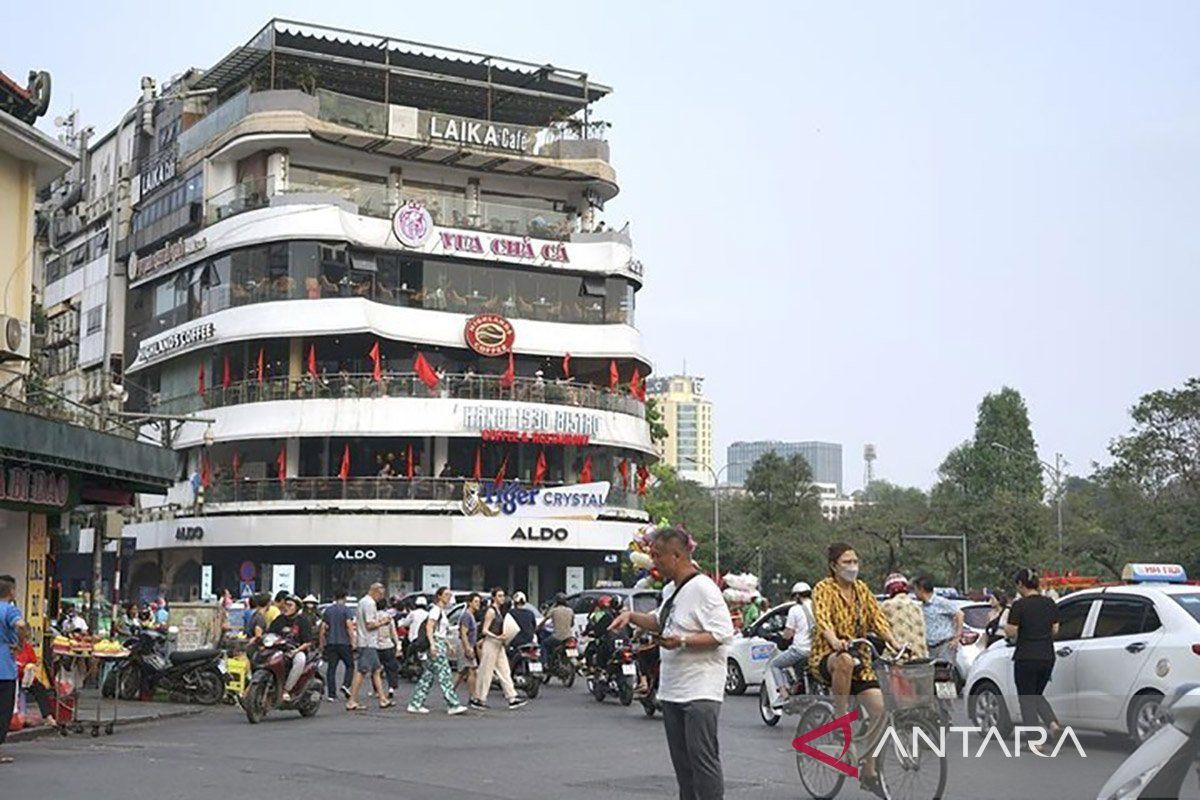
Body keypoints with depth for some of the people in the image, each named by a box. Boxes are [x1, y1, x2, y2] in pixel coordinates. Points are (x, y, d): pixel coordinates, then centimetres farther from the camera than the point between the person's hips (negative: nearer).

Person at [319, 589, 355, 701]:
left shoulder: (328, 610, 10)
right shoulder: (346, 609, -4)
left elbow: (323, 628, 10)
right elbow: (349, 626, -13)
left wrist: (322, 644, 17)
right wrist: (353, 641, -10)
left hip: (331, 643, 4)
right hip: (344, 642, -4)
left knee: (331, 669, 4)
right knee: (350, 666, 10)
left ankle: (332, 694, 1)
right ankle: (345, 685, -11)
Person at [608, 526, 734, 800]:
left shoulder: (703, 588, -15)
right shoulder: (670, 590, 14)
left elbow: (723, 633, -20)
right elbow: (660, 622, 31)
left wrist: (683, 641, -25)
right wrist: (631, 616, 16)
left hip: (700, 691, -9)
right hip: (672, 689, 9)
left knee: (703, 757, -10)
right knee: (681, 761, 13)